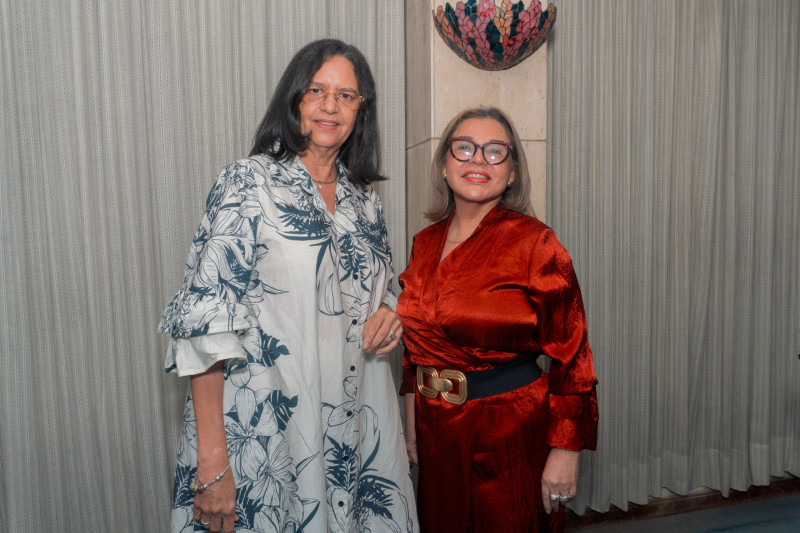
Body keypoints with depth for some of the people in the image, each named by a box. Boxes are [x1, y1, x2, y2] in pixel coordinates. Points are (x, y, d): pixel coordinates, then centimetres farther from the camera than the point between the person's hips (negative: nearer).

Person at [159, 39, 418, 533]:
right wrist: (212, 462, -19)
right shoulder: (250, 182, -10)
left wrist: (390, 312, -3)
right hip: (265, 428, -5)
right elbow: (207, 320, -15)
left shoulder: (363, 198, 8)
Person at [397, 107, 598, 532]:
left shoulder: (534, 242, -13)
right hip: (436, 431, 6)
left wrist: (565, 451, -14)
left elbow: (570, 353, -14)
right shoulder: (426, 242, 3)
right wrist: (412, 421, 13)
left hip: (511, 433, -5)